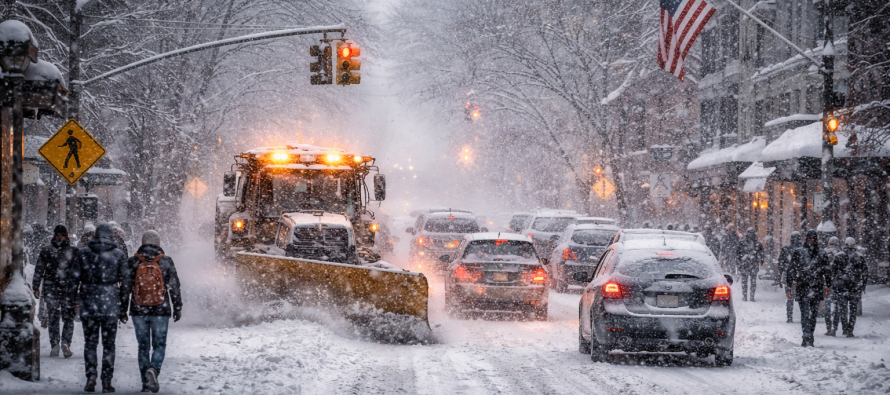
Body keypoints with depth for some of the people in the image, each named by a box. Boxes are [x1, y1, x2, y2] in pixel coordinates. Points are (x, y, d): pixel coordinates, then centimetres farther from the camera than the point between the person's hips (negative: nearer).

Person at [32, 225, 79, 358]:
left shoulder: (46, 250, 0)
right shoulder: (74, 251, -1)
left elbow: (39, 270, 1)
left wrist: (36, 287, 7)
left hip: (50, 289, 0)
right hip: (68, 289, 0)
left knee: (53, 318, 9)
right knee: (68, 318, 7)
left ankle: (55, 345, 3)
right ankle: (66, 343, -11)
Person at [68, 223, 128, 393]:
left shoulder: (83, 254, 0)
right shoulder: (118, 255, -2)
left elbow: (73, 277, 1)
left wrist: (73, 298, 13)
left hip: (88, 304, 1)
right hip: (111, 305, -1)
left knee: (90, 343, 10)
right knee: (108, 344, 7)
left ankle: (91, 375, -6)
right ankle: (106, 382, 6)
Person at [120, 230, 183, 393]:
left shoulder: (133, 262, 0)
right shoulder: (166, 261, -2)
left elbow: (125, 287, 1)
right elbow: (174, 287, 0)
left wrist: (123, 309, 9)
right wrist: (177, 308, 8)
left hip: (139, 312, 1)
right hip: (161, 312, -1)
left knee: (143, 346, 11)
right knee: (159, 344, 8)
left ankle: (146, 383, 10)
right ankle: (153, 369, -20)